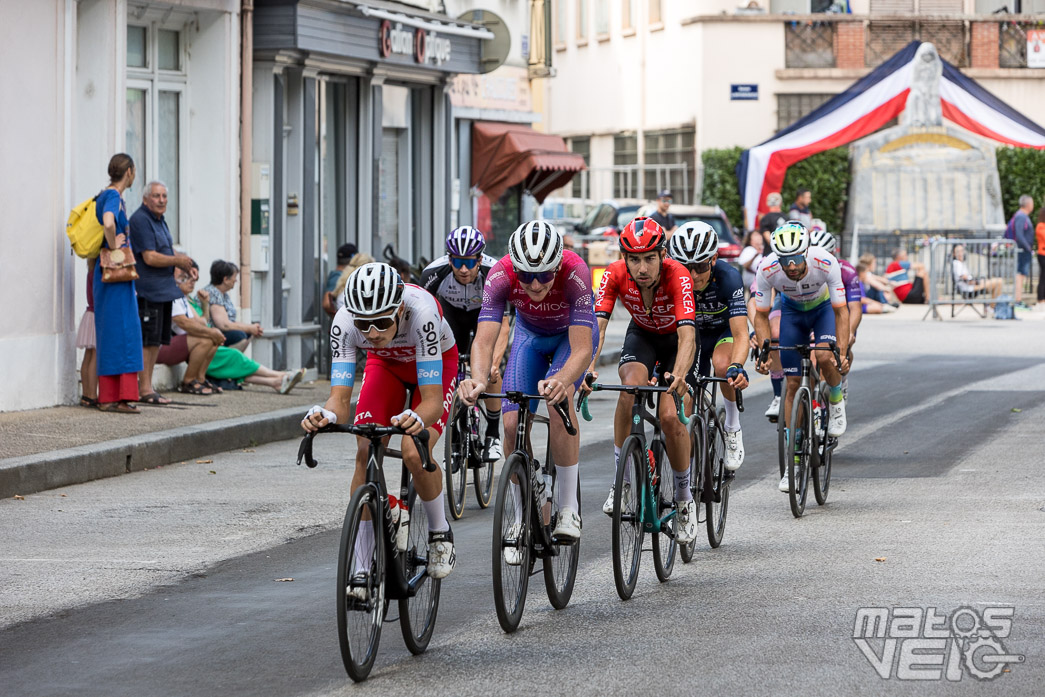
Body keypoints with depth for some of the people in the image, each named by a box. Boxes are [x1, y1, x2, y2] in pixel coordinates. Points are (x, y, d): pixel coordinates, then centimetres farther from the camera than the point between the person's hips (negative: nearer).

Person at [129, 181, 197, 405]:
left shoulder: (159, 220, 18)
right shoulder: (140, 220, -14)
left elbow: (168, 251, 28)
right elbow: (150, 258, -20)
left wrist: (185, 265, 10)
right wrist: (177, 261, -9)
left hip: (164, 289, 10)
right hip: (147, 290, -10)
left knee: (157, 341, 12)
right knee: (147, 340, -9)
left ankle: (147, 386, 18)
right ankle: (144, 389, -7)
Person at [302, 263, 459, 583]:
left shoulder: (421, 313, -42)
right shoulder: (345, 322, -33)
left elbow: (432, 400, -43)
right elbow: (340, 398, -34)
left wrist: (416, 420, -65)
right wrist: (324, 415, -57)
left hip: (437, 363, -3)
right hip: (386, 364, 3)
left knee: (415, 454, -24)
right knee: (365, 453, -15)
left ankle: (440, 533, 6)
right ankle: (361, 571, -8)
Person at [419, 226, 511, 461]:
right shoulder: (434, 273, -35)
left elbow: (502, 326, -37)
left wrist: (494, 363, -50)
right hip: (452, 312, 2)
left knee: (488, 367, -20)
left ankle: (493, 435, -5)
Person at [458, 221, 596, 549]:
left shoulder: (575, 273, -40)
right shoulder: (501, 275, -34)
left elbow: (582, 349, -45)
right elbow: (483, 339, -41)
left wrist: (560, 381, -66)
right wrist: (478, 379, -63)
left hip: (572, 333, -3)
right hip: (530, 334, 3)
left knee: (559, 400, -31)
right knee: (513, 423, -12)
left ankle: (569, 507, -19)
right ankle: (522, 519, 8)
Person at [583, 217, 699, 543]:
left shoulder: (677, 277, -35)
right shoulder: (616, 275, -27)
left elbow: (688, 335, -45)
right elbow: (597, 324, -35)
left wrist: (678, 375, -64)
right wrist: (589, 368, -53)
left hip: (675, 338, -2)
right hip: (641, 335, 2)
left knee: (669, 416, -19)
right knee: (631, 387, -31)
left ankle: (685, 498, 4)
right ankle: (622, 481, -19)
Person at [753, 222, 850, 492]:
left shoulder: (826, 263, -36)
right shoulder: (767, 270, -32)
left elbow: (841, 311, -28)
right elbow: (761, 315, -18)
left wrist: (843, 353, -36)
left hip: (823, 308, -1)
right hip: (792, 310, 1)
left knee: (825, 357, -30)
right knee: (793, 383, -5)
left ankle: (836, 402, 4)